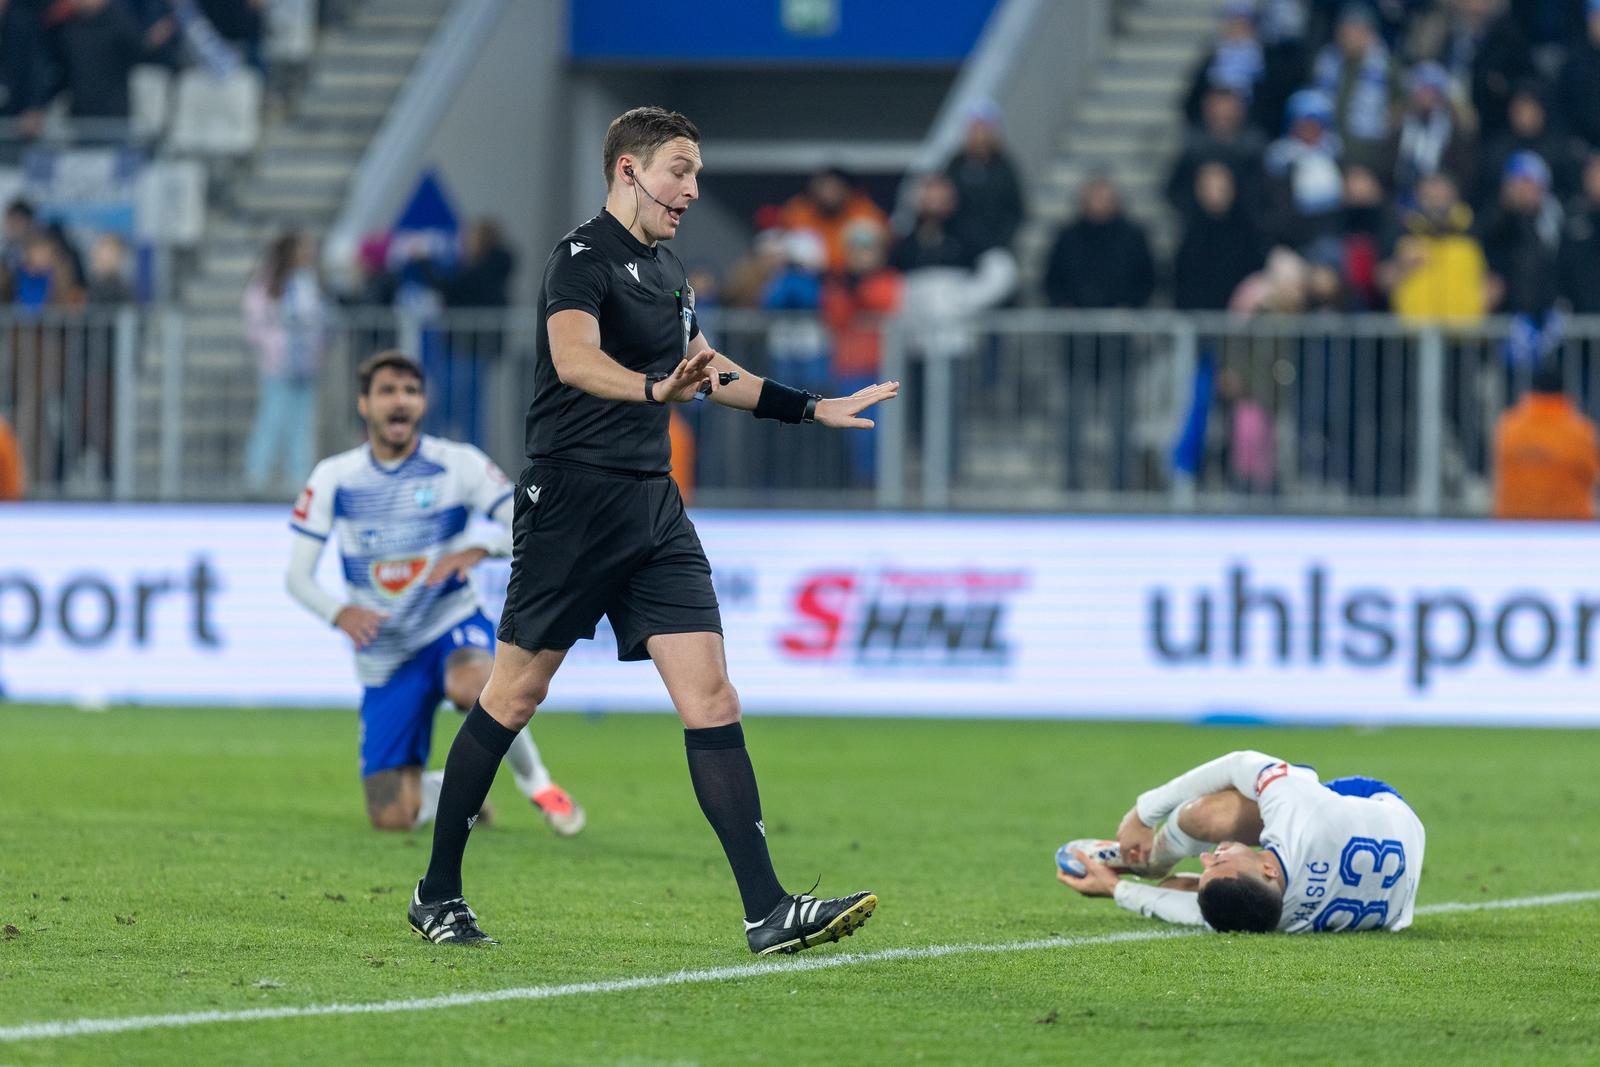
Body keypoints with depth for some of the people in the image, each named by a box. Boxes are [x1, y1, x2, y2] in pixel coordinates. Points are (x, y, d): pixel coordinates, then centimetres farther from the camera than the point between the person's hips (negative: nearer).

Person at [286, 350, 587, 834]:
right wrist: (340, 612, -21)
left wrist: (479, 548, -29)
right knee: (391, 817, -8)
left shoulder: (458, 465, -6)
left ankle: (535, 781, -15)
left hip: (452, 625, -2)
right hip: (385, 658, 2)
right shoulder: (333, 480, -2)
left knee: (469, 684, -42)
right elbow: (298, 577, -1)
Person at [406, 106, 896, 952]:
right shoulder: (583, 258, -10)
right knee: (513, 698, 0)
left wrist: (813, 408, 34)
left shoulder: (665, 271, 16)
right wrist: (656, 389, -49)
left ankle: (767, 912, -11)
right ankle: (437, 894, 14)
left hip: (652, 504, 7)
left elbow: (707, 367, 34)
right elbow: (574, 358, -31)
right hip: (572, 499, -7)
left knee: (711, 699, -4)